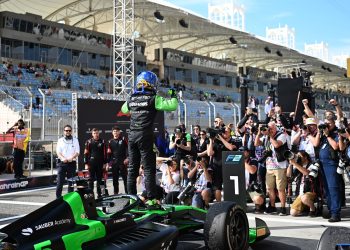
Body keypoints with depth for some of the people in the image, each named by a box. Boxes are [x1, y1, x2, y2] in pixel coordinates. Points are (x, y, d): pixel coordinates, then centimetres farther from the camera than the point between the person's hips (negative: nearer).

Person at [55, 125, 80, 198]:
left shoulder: (75, 140, 12)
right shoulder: (60, 140, 12)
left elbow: (77, 152, 3)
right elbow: (58, 152, 2)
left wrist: (71, 157, -17)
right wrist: (63, 158, -18)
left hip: (72, 163, 0)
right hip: (62, 163, 0)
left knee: (71, 182, 3)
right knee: (60, 181, -6)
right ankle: (58, 197, -4)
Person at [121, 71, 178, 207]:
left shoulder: (131, 99, 9)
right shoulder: (154, 99, -8)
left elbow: (124, 109, 30)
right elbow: (172, 106, -14)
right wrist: (173, 95, 5)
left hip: (132, 136, 6)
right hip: (145, 136, -6)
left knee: (132, 168, 11)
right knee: (149, 169, -3)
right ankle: (151, 199, -5)